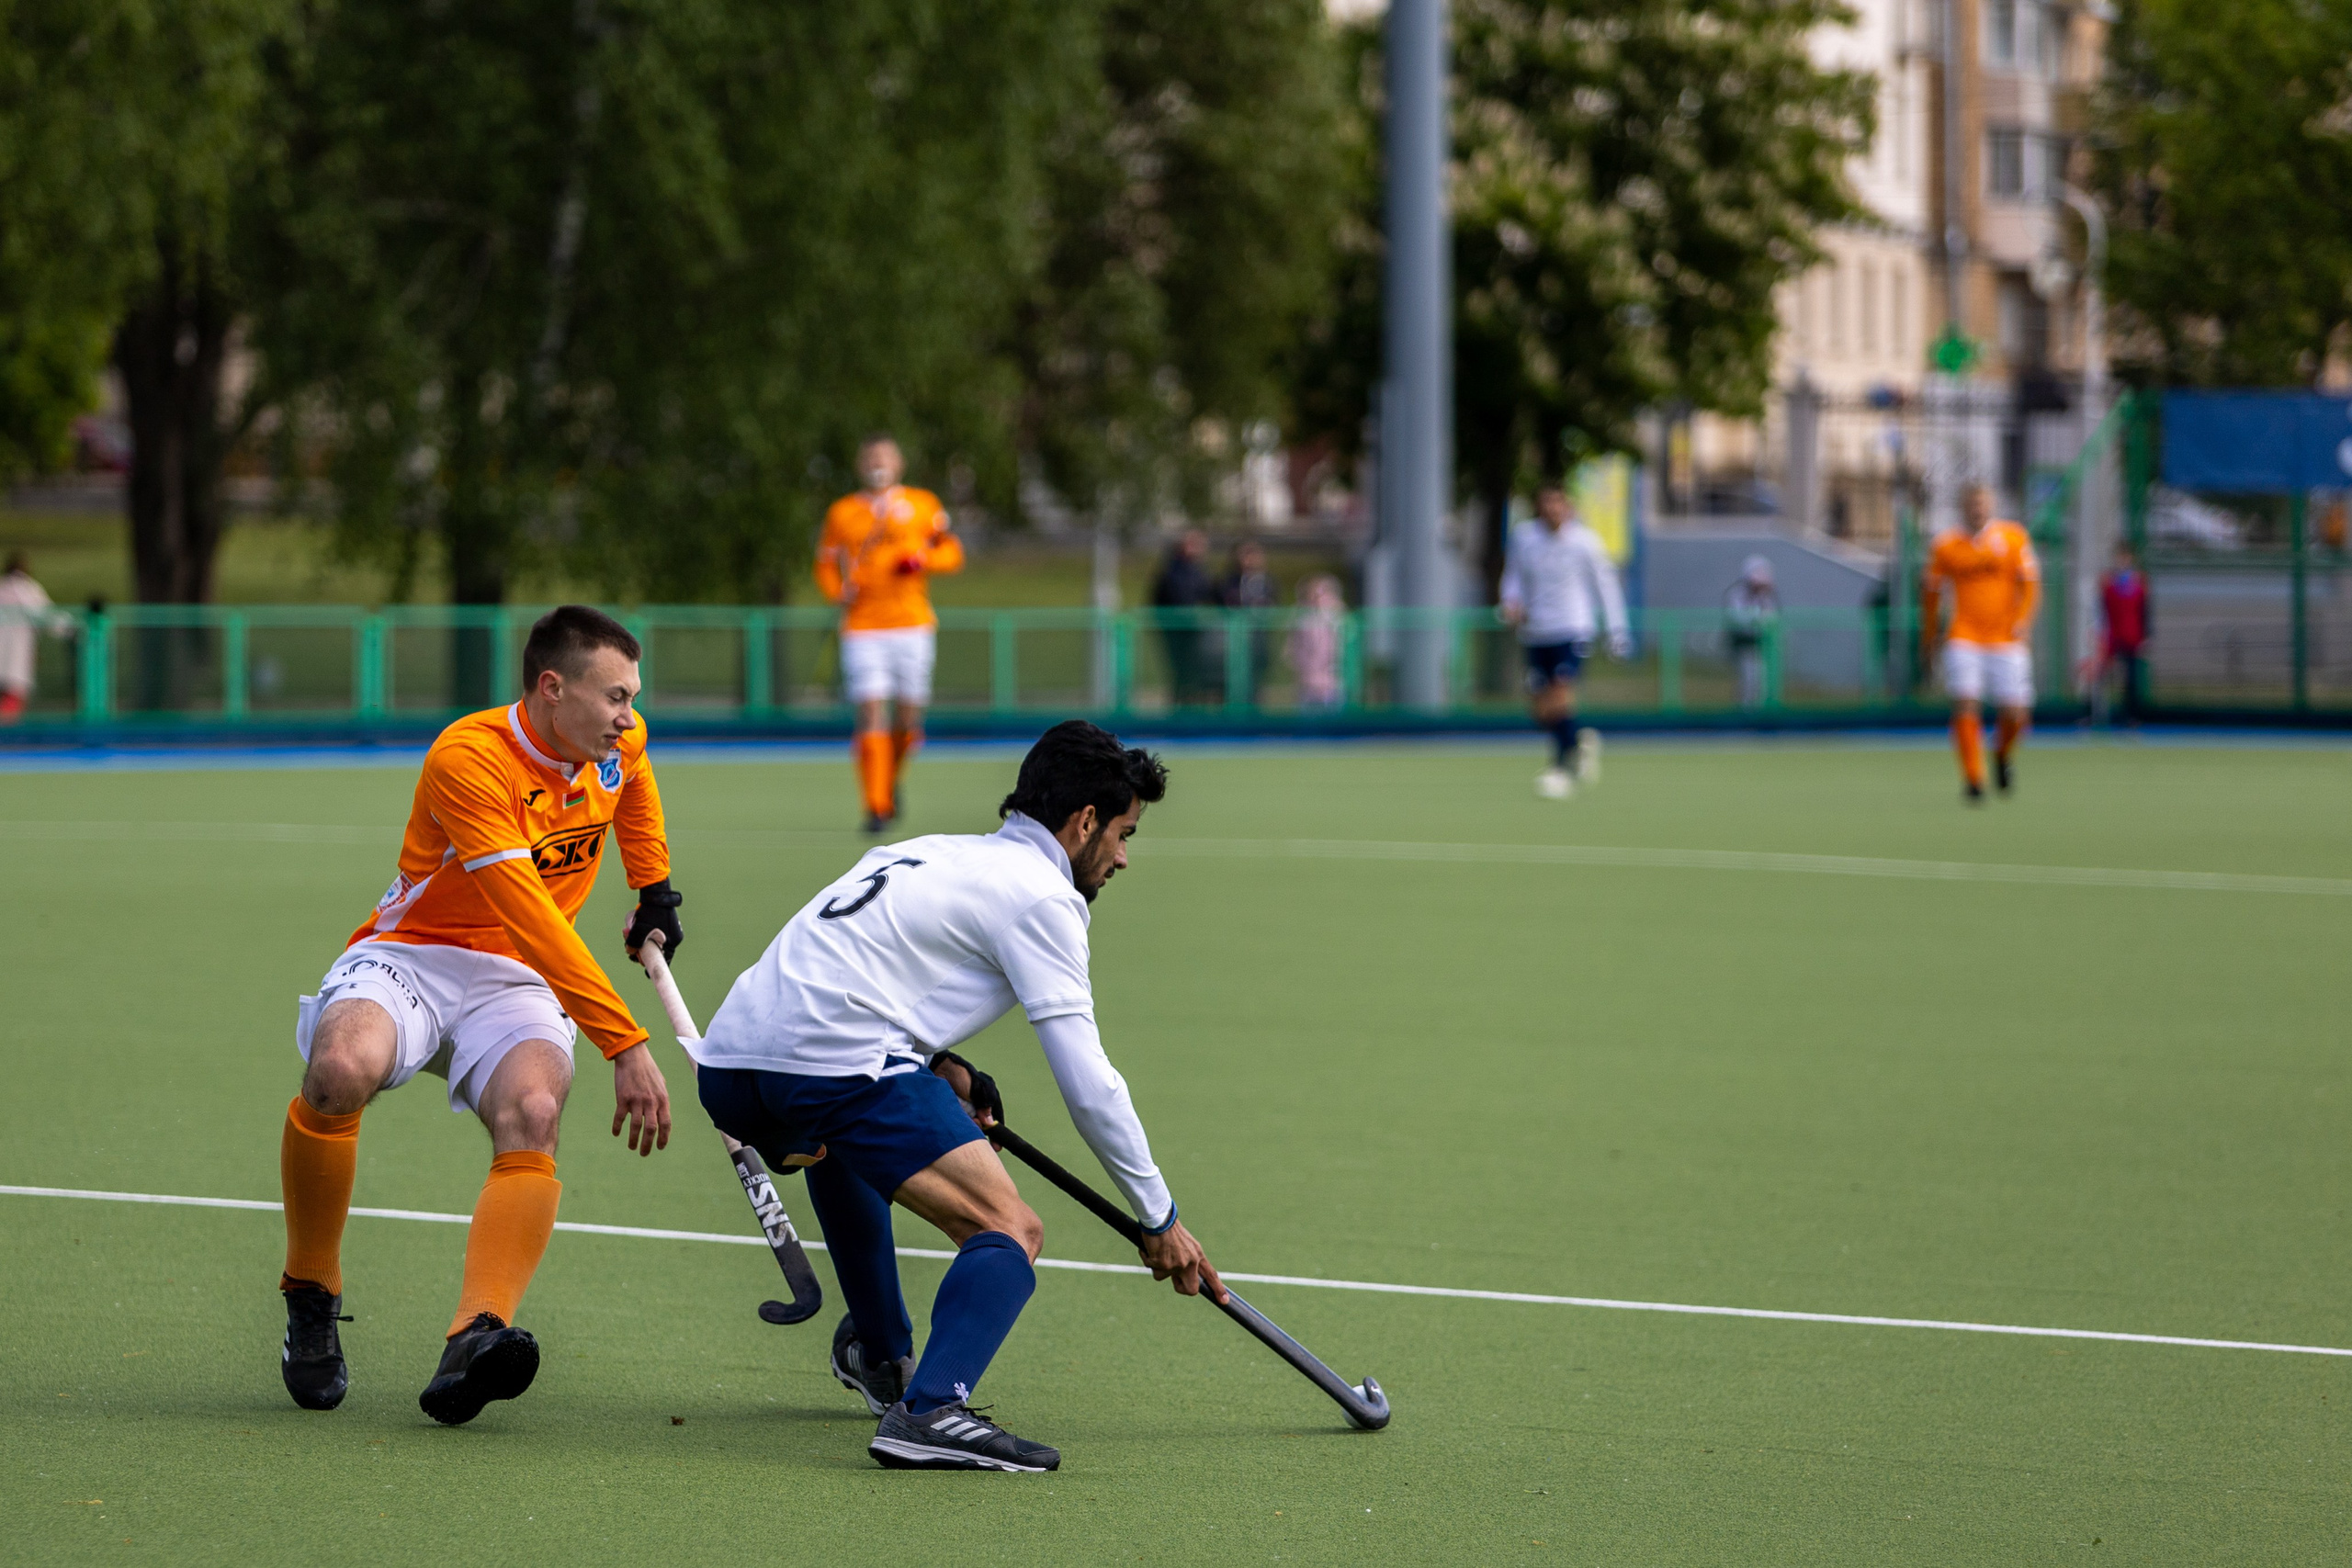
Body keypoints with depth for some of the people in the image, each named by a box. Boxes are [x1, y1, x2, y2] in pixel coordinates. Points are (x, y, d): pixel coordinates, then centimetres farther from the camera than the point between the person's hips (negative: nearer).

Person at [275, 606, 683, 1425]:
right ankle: (310, 1298, -13)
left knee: (532, 1114, -31)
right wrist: (626, 1043, -35)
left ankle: (474, 1341, -49)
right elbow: (532, 919, -30)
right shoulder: (468, 758, -23)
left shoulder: (620, 744, 1)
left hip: (513, 985, 5)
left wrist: (654, 890, 36)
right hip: (406, 957, -5)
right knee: (341, 1071, -38)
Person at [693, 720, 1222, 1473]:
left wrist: (940, 1065, 19)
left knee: (840, 1141, 42)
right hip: (837, 1063, -9)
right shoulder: (1042, 893, 4)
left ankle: (878, 1355, 48)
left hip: (724, 1067, 9)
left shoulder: (929, 852, 28)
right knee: (1010, 1234, -8)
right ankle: (929, 1412, -29)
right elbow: (1087, 1081, 0)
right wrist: (1159, 1219, 8)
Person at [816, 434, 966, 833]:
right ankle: (875, 806, -11)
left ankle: (890, 781, 31)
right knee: (871, 714, -12)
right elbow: (826, 566, 15)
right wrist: (839, 589, -6)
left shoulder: (923, 505, 9)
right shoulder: (841, 513, 10)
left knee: (907, 719, 2)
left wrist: (923, 559, -8)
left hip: (913, 624, 1)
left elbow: (953, 552, 12)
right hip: (862, 629, -1)